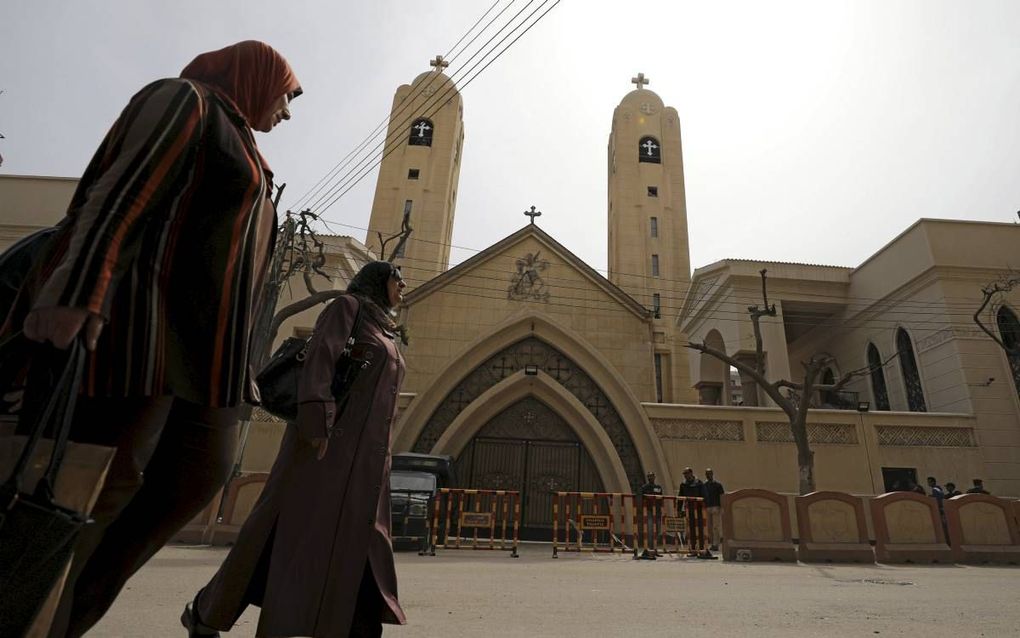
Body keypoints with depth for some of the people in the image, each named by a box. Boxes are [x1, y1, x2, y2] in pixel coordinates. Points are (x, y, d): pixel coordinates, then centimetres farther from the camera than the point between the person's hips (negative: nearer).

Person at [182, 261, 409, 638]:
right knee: (295, 525, -3)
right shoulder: (347, 306, 2)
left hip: (365, 450, 8)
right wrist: (317, 424, -23)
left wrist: (377, 460, 18)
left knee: (358, 541, 2)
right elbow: (320, 360, -12)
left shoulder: (384, 334, 24)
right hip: (328, 437, -8)